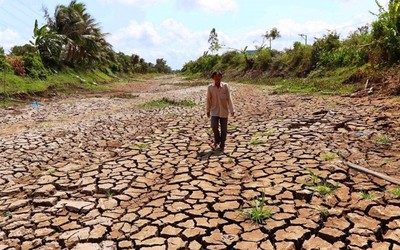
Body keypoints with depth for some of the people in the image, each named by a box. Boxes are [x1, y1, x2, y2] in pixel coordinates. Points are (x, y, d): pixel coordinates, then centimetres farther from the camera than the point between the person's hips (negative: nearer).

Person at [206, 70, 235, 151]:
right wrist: (208, 110, 10)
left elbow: (229, 98, -7)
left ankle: (222, 144, 24)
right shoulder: (210, 87, -5)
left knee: (224, 129, 6)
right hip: (214, 111, 0)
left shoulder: (225, 86, -9)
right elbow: (208, 99, 4)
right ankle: (217, 141, 14)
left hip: (224, 111, 0)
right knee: (214, 126, -14)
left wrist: (232, 110, -8)